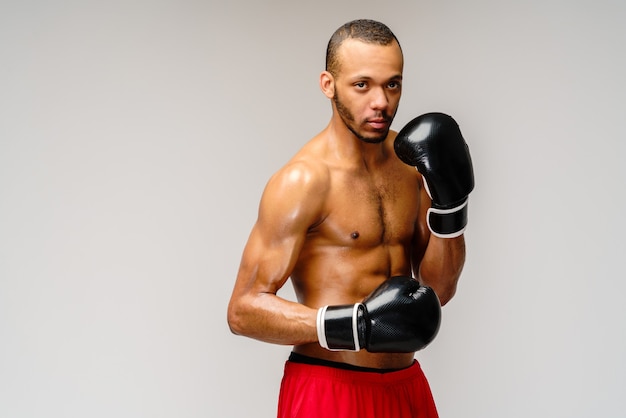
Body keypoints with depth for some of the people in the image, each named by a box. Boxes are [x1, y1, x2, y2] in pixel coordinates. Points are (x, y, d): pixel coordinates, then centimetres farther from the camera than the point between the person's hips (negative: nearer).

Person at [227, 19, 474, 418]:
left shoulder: (412, 161, 5)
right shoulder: (304, 180, -14)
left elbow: (439, 291, 8)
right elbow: (245, 309, -16)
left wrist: (450, 203, -6)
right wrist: (356, 325, -25)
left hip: (407, 386, 6)